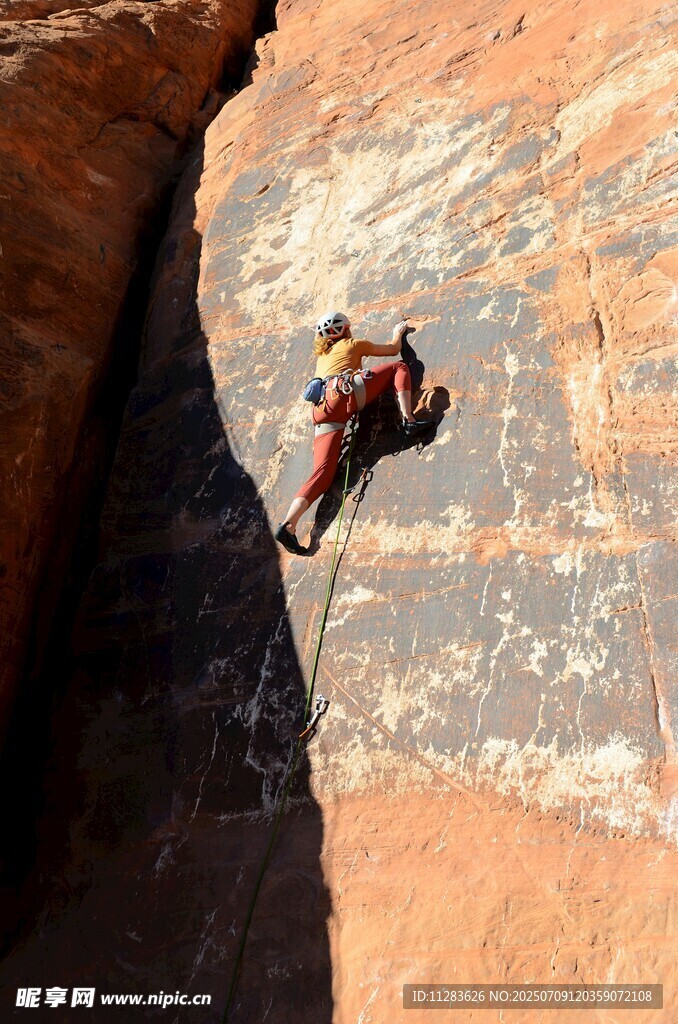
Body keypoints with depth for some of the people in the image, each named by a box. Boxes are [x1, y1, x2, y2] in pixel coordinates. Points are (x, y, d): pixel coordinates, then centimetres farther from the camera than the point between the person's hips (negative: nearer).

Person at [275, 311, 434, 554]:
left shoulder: (321, 356, 37)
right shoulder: (352, 344, 25)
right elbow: (393, 349, 36)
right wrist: (398, 333, 57)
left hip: (323, 411, 4)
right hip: (346, 392, -4)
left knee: (322, 472, -5)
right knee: (399, 367, 12)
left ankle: (288, 525, -23)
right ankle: (409, 420, -12)